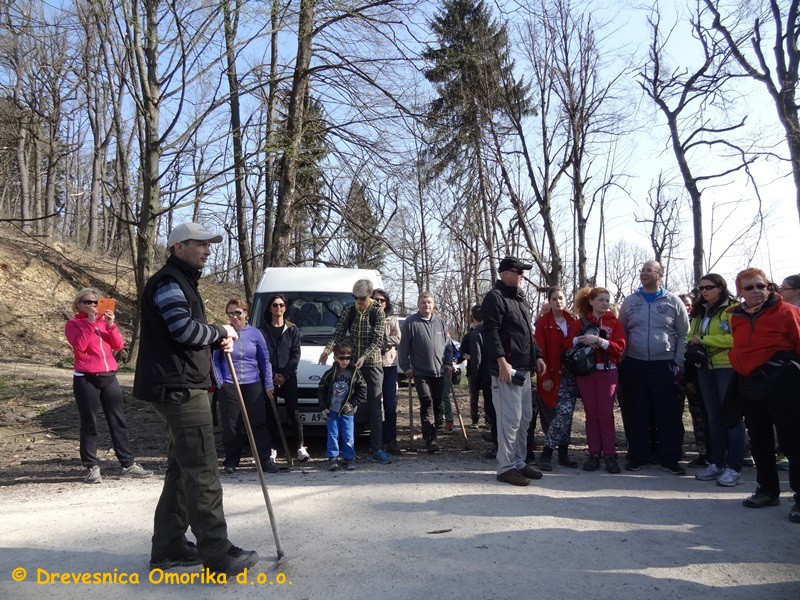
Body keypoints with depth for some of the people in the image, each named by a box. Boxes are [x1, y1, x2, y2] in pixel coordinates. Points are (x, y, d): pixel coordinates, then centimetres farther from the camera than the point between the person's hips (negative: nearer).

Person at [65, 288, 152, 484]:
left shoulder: (105, 321, 14)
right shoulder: (73, 324, 2)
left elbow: (118, 346, 3)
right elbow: (79, 346, -16)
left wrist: (111, 325, -9)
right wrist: (90, 322, -16)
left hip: (109, 377, 4)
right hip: (86, 379, -4)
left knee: (119, 421, 5)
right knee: (89, 424, 2)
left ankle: (128, 464, 10)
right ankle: (92, 468, 10)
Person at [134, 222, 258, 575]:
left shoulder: (182, 282, 23)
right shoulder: (168, 281, -10)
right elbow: (186, 330, -23)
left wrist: (218, 341, 8)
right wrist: (221, 332, -6)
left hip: (182, 388, 11)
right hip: (180, 389, -11)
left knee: (182, 470, 14)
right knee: (201, 473, -9)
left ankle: (168, 548, 23)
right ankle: (217, 555, -4)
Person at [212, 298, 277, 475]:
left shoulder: (255, 333, 1)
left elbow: (265, 360, 7)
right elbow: (215, 359, 8)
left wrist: (269, 384, 3)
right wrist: (220, 382, -1)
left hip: (253, 384, 0)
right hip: (229, 386, 0)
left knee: (258, 422, 0)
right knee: (231, 425, 5)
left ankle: (266, 459, 6)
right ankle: (231, 461, 18)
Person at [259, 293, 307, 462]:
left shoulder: (292, 330, 8)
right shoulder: (263, 329, 6)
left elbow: (296, 354, 3)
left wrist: (285, 375, -7)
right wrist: (272, 376, -8)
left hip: (289, 377, 0)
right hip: (269, 377, 0)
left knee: (293, 411, -3)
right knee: (270, 413, 3)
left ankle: (301, 447, -2)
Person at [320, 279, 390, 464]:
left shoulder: (378, 313, -4)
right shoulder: (349, 313, 6)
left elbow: (377, 340, -12)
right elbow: (338, 335, 3)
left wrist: (364, 357, -25)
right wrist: (327, 350, -17)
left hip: (373, 364, -3)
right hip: (351, 364, 3)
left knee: (374, 407, -2)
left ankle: (376, 449, 1)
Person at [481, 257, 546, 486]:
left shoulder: (520, 298, 22)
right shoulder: (495, 297, -8)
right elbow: (492, 331, -18)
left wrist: (537, 356, 21)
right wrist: (502, 361, -25)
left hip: (524, 369, 10)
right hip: (506, 369, -10)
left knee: (525, 417, 14)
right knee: (510, 418, -8)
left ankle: (519, 462, 24)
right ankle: (506, 468, 1)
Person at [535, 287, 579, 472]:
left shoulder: (572, 321, 11)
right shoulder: (543, 322, -4)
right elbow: (541, 351, -7)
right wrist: (545, 377, -12)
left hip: (570, 373, 5)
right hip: (554, 375, -5)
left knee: (567, 414, 6)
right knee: (565, 411, -15)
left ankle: (563, 454, 16)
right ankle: (546, 454, -7)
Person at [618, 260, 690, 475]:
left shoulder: (673, 301, 4)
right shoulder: (630, 302, 9)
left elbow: (684, 334, 5)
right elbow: (621, 333, 12)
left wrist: (679, 362, -3)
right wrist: (622, 361, 4)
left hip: (665, 366, -1)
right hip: (635, 366, 2)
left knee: (670, 415, 2)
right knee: (637, 414, 7)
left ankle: (670, 459, 13)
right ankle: (637, 456, 17)